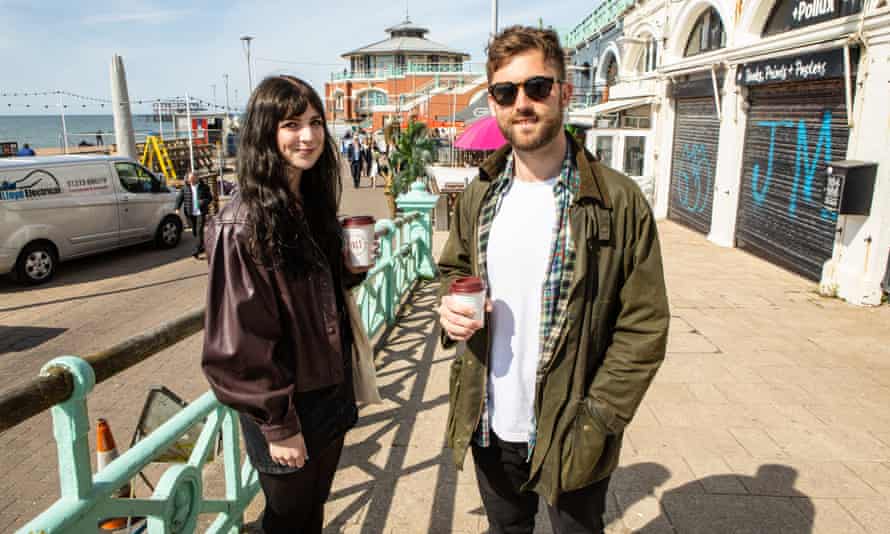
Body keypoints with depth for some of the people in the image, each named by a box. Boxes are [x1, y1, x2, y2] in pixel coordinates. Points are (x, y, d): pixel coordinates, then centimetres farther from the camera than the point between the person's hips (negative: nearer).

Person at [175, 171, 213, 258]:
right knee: (194, 231, 10)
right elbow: (179, 198, 4)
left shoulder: (204, 186, 1)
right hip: (190, 213, 3)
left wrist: (205, 201, -17)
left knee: (199, 230, -11)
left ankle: (197, 250, -14)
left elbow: (210, 197, 4)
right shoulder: (185, 187, 6)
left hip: (201, 212, -3)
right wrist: (177, 208, -10)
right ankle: (202, 246, 28)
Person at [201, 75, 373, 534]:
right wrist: (277, 423, -16)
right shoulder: (242, 227, -21)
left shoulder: (315, 204, 3)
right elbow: (241, 342, -19)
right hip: (284, 408, -6)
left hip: (332, 391, 6)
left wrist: (354, 267, -5)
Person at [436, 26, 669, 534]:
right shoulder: (479, 196, 0)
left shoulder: (620, 202, -15)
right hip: (489, 428, 4)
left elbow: (644, 327, -12)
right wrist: (451, 305, -8)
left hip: (569, 436, -4)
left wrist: (596, 422, -15)